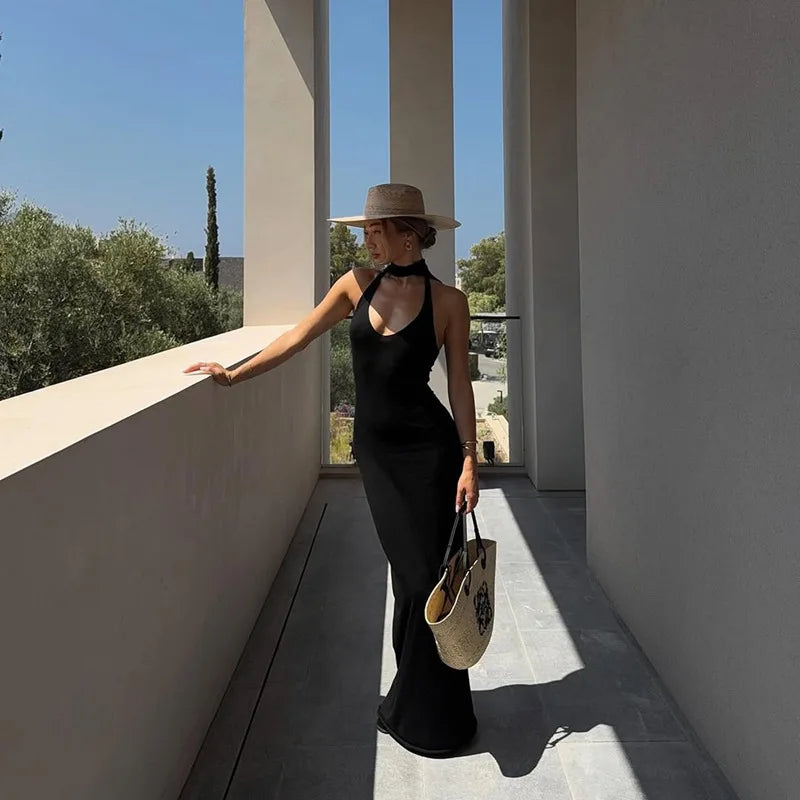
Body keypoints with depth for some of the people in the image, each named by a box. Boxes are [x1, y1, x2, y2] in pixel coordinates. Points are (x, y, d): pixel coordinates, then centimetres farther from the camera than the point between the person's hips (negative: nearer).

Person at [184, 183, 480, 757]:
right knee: (410, 571, 9)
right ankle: (416, 701, 28)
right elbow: (300, 337, 10)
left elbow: (459, 384, -3)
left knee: (426, 573, 2)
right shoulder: (359, 283, 5)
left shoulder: (447, 300, -4)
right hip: (374, 447, 3)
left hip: (427, 449, -3)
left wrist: (470, 459, -8)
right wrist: (234, 373, 12)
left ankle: (429, 716, 21)